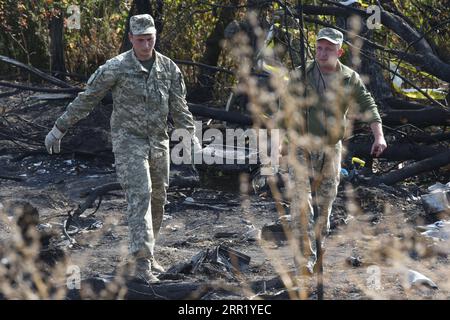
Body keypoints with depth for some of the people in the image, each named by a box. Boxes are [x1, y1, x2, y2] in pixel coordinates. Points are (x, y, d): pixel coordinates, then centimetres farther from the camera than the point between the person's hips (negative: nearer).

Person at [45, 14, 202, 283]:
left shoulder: (169, 68, 2)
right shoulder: (117, 67, -10)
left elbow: (179, 108, 7)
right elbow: (86, 99, -6)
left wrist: (192, 138, -5)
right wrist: (59, 129, -5)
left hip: (159, 142, 5)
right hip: (128, 141, -5)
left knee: (157, 200, 11)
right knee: (140, 196, -18)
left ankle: (147, 254, 27)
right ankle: (142, 262, -22)